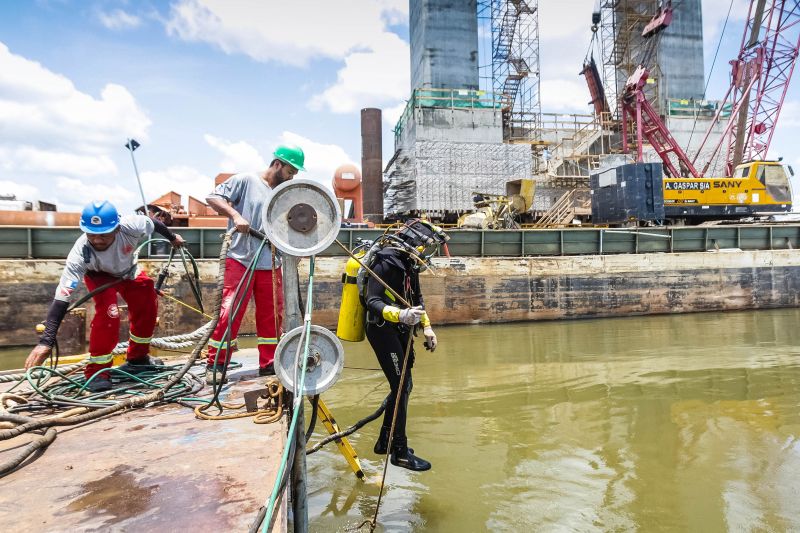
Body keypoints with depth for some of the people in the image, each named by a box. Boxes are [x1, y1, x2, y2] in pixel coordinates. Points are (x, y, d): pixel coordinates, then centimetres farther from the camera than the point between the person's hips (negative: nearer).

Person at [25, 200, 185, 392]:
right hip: (99, 276, -3)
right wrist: (46, 342, -49)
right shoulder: (80, 253, -42)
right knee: (109, 313, -26)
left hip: (128, 271, 3)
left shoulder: (131, 226, -41)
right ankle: (97, 370, -11)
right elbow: (62, 297, -44)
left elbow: (153, 223, -17)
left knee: (148, 309, 1)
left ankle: (138, 358, 24)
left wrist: (172, 238, 4)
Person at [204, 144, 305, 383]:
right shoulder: (245, 180, -1)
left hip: (271, 265, 6)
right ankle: (215, 365, 10)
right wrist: (235, 215, -21)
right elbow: (213, 198, -6)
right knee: (229, 312, -5)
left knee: (271, 315, 9)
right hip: (240, 261, -5)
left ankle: (269, 364, 21)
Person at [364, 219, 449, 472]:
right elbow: (372, 302, -27)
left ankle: (385, 441, 30)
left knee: (404, 386, 15)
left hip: (400, 330, 10)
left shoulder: (410, 264, 7)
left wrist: (426, 327, 11)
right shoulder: (386, 263, -21)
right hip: (382, 329, -9)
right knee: (401, 387, -6)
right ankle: (400, 452, 9)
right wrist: (401, 315, -41)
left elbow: (416, 298, 18)